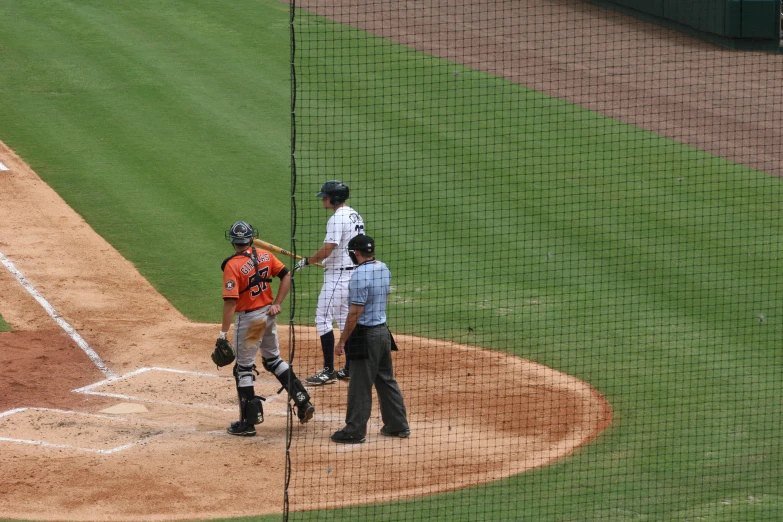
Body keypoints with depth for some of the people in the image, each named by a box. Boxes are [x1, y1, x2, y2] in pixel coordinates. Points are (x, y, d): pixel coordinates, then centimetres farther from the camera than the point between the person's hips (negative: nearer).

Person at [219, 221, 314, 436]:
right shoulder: (264, 256, 1)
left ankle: (248, 423, 5)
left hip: (248, 319, -6)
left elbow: (230, 301, -23)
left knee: (244, 368, 3)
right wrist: (276, 304, 3)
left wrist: (223, 333, -21)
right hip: (268, 314, 6)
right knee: (273, 359, 23)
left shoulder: (233, 265, -19)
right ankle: (303, 401, 18)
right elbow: (286, 276, 3)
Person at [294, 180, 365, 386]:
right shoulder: (355, 216, 12)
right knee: (345, 320, 15)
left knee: (323, 319, -7)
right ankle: (349, 370, 16)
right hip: (354, 274, 10)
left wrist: (306, 261, -11)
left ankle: (328, 371, -9)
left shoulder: (337, 219, -18)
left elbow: (327, 250, -24)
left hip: (338, 276, -10)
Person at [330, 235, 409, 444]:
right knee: (386, 380, 17)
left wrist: (342, 341, -15)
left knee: (360, 385, -2)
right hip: (383, 331, 9)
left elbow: (355, 312, -21)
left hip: (365, 334, -9)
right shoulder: (383, 268, 7)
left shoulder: (360, 275, -20)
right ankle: (398, 425, 22)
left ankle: (355, 431, 3)